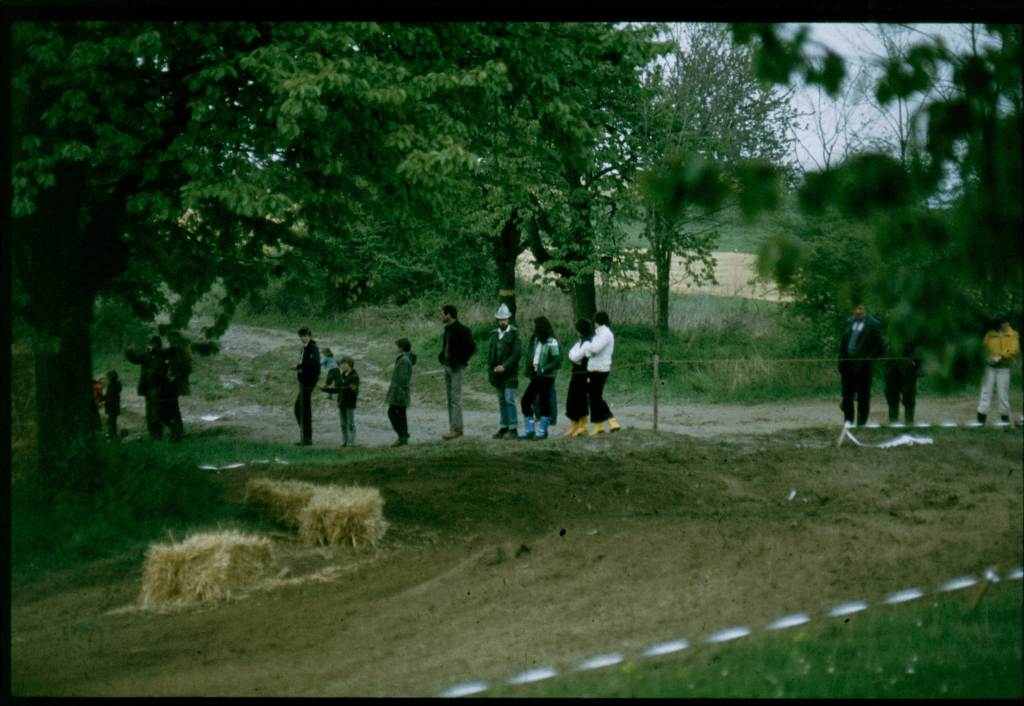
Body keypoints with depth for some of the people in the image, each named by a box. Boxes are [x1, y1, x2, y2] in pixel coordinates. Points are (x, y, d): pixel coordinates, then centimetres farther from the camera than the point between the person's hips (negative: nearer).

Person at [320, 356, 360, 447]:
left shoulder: (354, 376, -10)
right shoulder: (341, 376, 10)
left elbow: (356, 392, -16)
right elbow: (336, 389, 17)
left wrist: (354, 389, -37)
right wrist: (325, 388, 12)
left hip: (350, 403, -7)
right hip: (341, 403, 7)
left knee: (350, 423, -2)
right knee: (343, 424, 9)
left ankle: (352, 442, 3)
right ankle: (344, 441, 14)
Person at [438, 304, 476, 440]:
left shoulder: (462, 330, -14)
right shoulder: (447, 329, 13)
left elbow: (471, 347, -19)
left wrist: (461, 361, -15)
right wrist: (442, 357, 12)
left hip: (456, 368, -9)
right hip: (447, 366, 9)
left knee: (455, 399, -10)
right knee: (450, 398, 10)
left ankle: (455, 429, -11)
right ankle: (456, 428, 14)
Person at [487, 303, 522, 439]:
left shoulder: (514, 334, -5)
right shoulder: (494, 334, 12)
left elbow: (517, 353, -12)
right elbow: (490, 353, 14)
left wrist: (504, 366, -18)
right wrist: (491, 371, 5)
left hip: (509, 373, -5)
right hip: (497, 374, 5)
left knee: (509, 400, -10)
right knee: (501, 401, 8)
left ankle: (513, 429, -8)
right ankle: (503, 428, 12)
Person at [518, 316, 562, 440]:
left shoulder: (551, 342, -11)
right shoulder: (535, 340, 11)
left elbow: (557, 361, -14)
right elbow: (530, 356, 20)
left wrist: (543, 370, -19)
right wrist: (528, 370, 5)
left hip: (546, 377, -7)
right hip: (536, 377, 7)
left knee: (544, 402, -1)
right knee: (525, 401, 3)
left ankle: (542, 431, 9)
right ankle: (529, 430, 10)